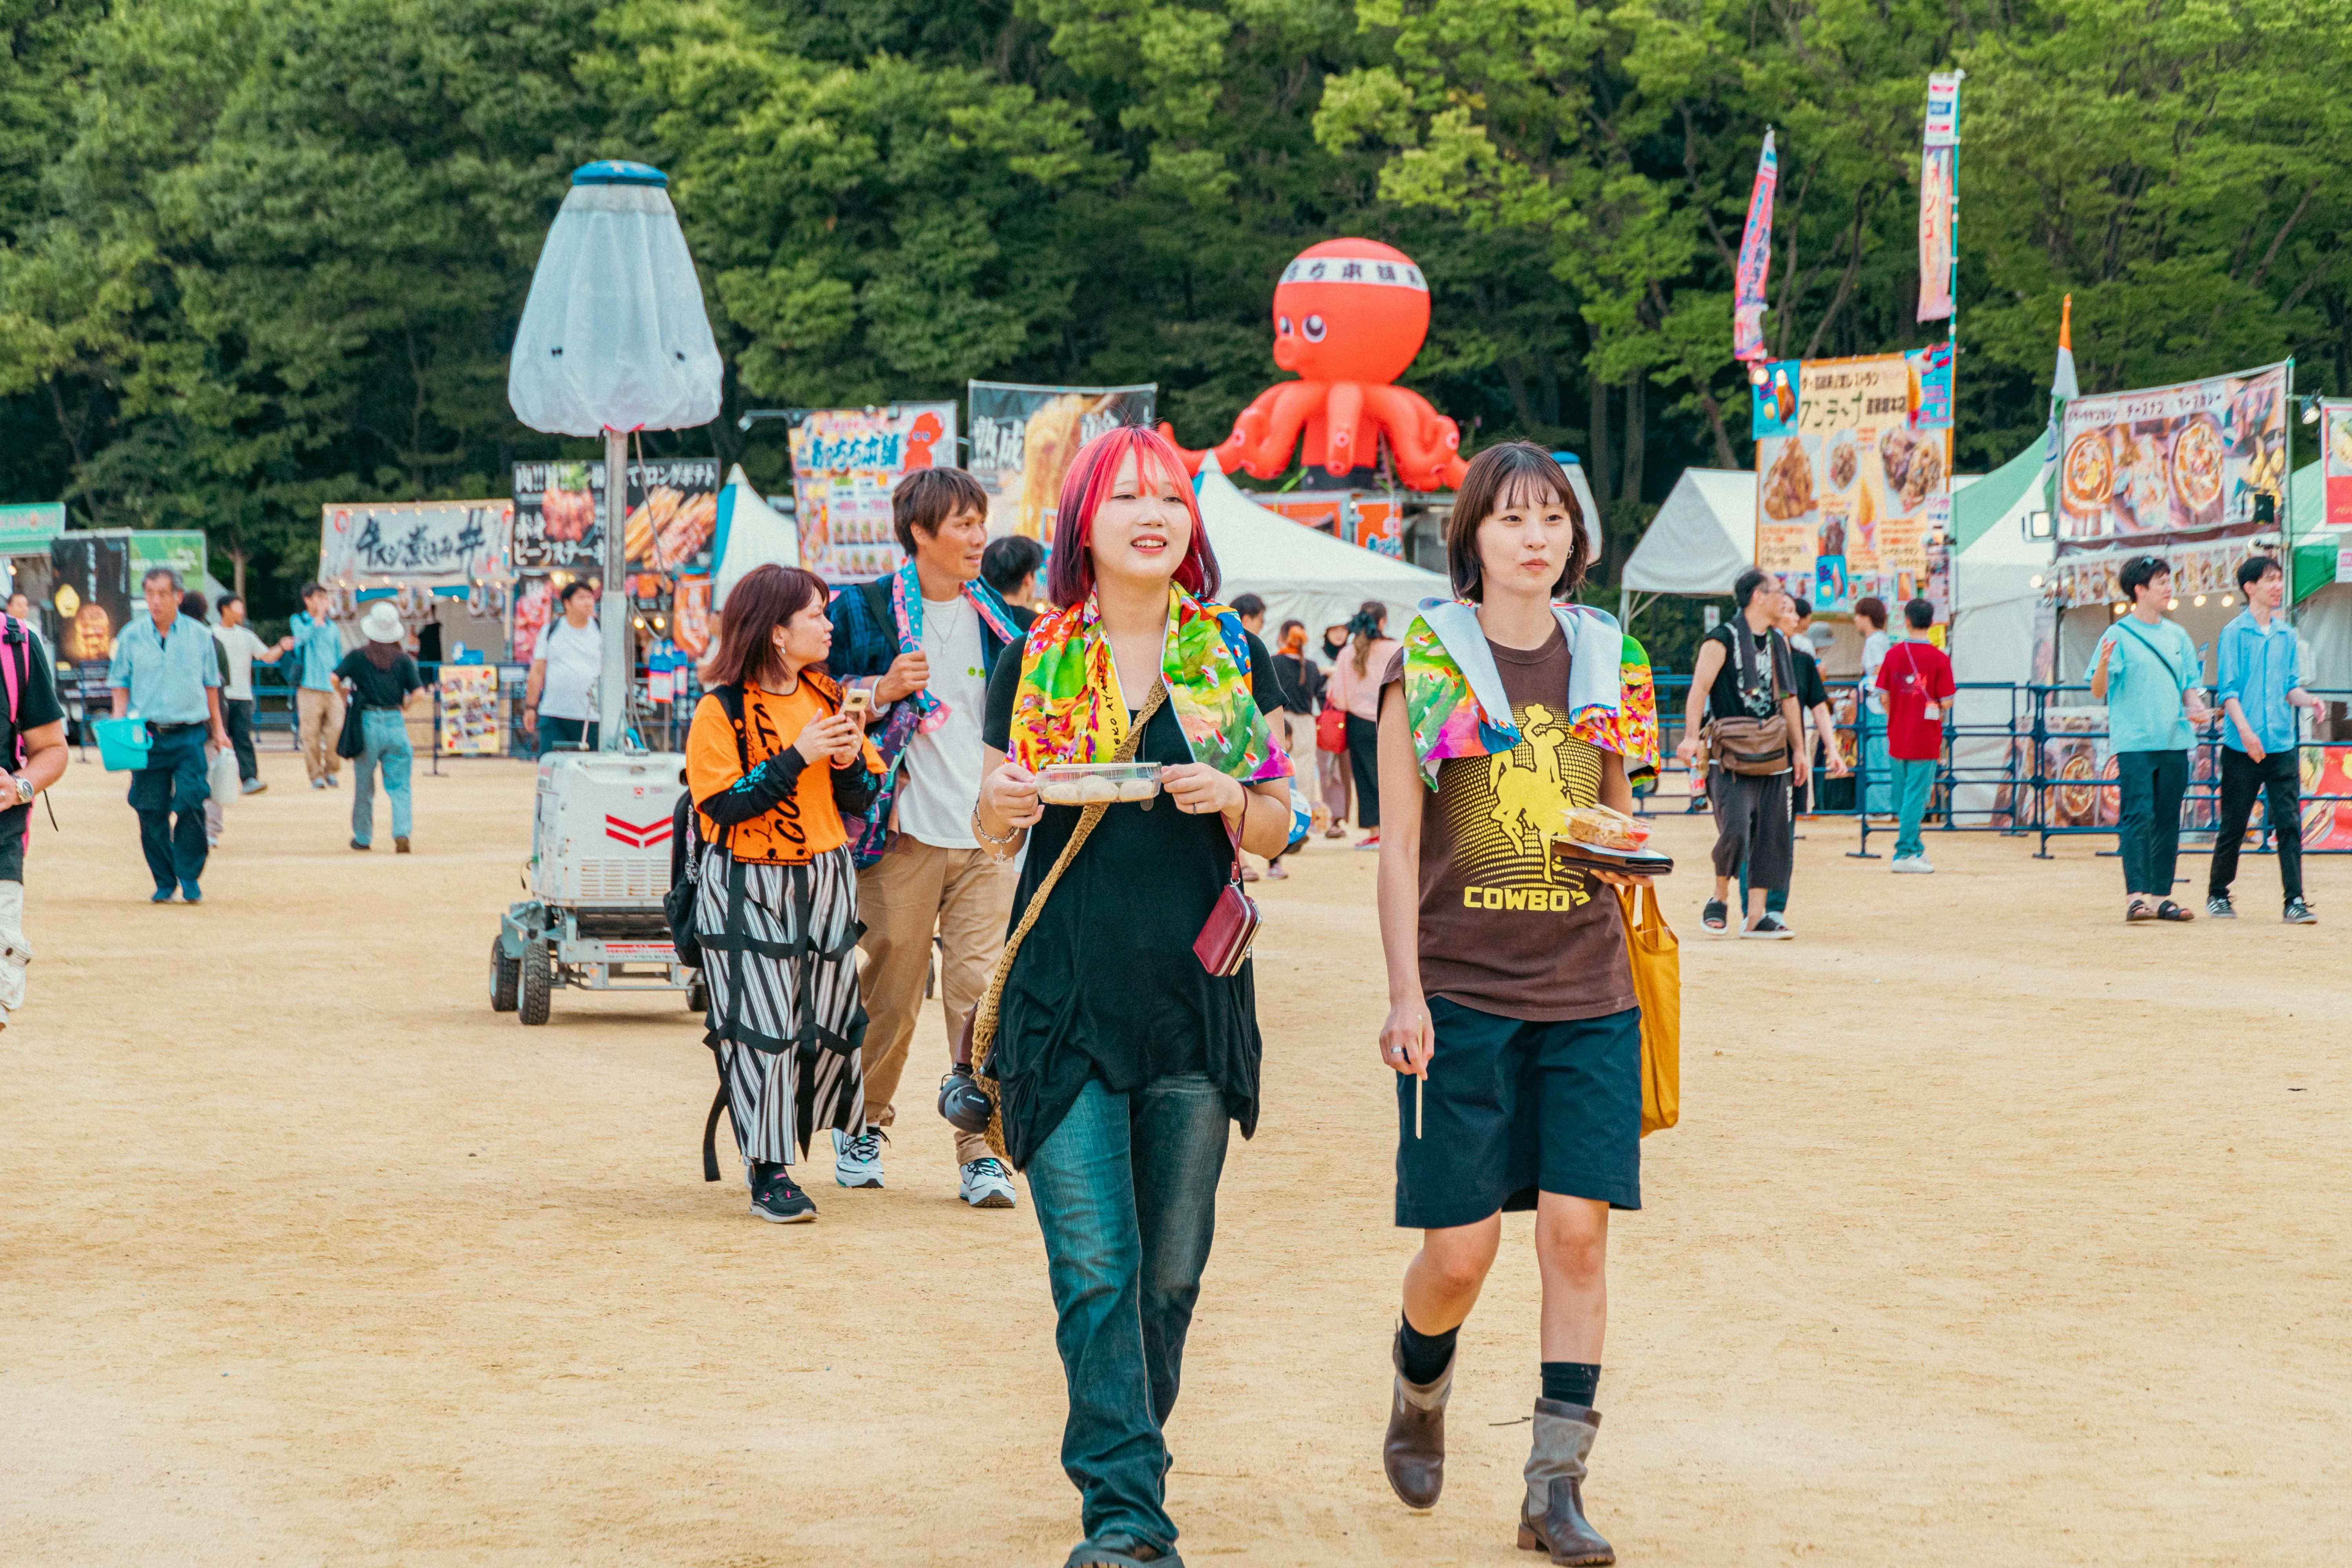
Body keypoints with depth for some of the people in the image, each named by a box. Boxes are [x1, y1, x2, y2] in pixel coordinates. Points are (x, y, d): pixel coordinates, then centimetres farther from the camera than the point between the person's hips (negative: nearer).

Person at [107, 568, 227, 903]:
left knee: (191, 804, -11)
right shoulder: (132, 636, 5)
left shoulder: (199, 635, 6)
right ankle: (164, 881, 14)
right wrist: (119, 724, -2)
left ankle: (189, 877, 3)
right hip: (147, 735, 1)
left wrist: (217, 729, 16)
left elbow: (210, 685, 15)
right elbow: (121, 684, 11)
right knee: (151, 812, 1)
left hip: (189, 734, -1)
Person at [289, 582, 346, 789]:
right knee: (311, 734, -6)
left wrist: (337, 673, 4)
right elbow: (304, 637, -16)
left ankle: (332, 772, 5)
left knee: (336, 730, -8)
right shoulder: (300, 621, 7)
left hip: (332, 687, 3)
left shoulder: (333, 628, 18)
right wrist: (319, 617, -15)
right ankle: (316, 775, 2)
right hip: (309, 687, -3)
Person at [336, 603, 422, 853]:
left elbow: (335, 679, -10)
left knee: (364, 785, 13)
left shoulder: (358, 656, 1)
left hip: (368, 722, 0)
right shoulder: (403, 659, 3)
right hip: (396, 723, 0)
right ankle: (402, 833, -15)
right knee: (400, 786, 3)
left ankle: (362, 837, 22)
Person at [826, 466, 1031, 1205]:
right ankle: (866, 1125, 24)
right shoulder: (864, 610, 1)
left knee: (981, 990, -6)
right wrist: (884, 692, -13)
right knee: (890, 991, 4)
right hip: (904, 834, -2)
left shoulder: (999, 620, 12)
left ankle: (981, 1150, -3)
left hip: (987, 838, 2)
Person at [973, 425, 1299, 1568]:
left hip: (1195, 998, 2)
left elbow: (1277, 830, 10)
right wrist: (1001, 808, -12)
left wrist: (1233, 798, -11)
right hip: (1066, 998, -2)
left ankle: (1121, 1464, 28)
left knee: (1171, 1272, 8)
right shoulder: (1035, 664, 4)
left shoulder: (1233, 658, 7)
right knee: (1094, 1268, -9)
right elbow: (995, 831, 11)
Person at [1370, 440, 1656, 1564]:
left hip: (1586, 994, 3)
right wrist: (1404, 995, -9)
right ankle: (1418, 1392, 32)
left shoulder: (1603, 661, 8)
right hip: (1462, 992, -3)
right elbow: (1399, 846, -3)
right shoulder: (1427, 660, -2)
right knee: (1460, 1248, -1)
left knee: (1577, 1230, -4)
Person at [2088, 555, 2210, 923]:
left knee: (2168, 820, 6)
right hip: (2134, 743, -5)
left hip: (2174, 743, 5)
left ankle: (2161, 896, 11)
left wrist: (2196, 707, -1)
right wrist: (2103, 665, -26)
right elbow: (2098, 692, -5)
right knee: (2139, 816, -13)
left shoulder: (2177, 636, 14)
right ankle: (2135, 896, -15)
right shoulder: (2119, 635, -2)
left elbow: (2189, 685, 20)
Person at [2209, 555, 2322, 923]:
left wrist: (2309, 700, -7)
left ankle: (2295, 902, -7)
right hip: (2242, 747, -4)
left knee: (2289, 823, -5)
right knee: (2233, 825, 5)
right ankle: (2218, 895, 21)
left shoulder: (2286, 634, 13)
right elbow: (2228, 690, -7)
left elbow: (2291, 687, 15)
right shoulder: (2235, 632, -2)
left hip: (2282, 745, 4)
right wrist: (2246, 730, -19)